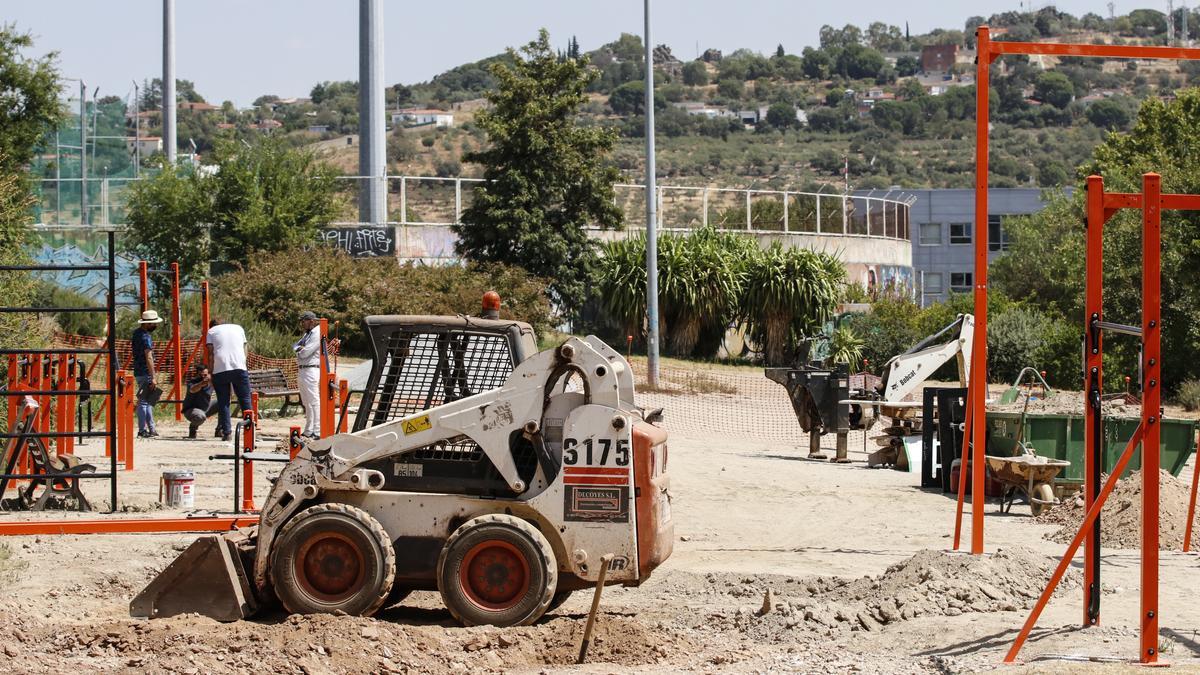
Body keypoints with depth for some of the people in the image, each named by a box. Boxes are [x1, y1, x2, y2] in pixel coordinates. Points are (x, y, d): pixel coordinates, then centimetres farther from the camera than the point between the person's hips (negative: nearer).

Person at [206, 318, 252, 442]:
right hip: (239, 367, 1)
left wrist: (211, 372, 5)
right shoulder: (238, 328, 22)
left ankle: (226, 432, -5)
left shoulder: (211, 331, 15)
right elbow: (244, 349, 16)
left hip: (220, 369, -1)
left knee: (223, 402, 2)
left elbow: (210, 354, 4)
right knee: (245, 399, 5)